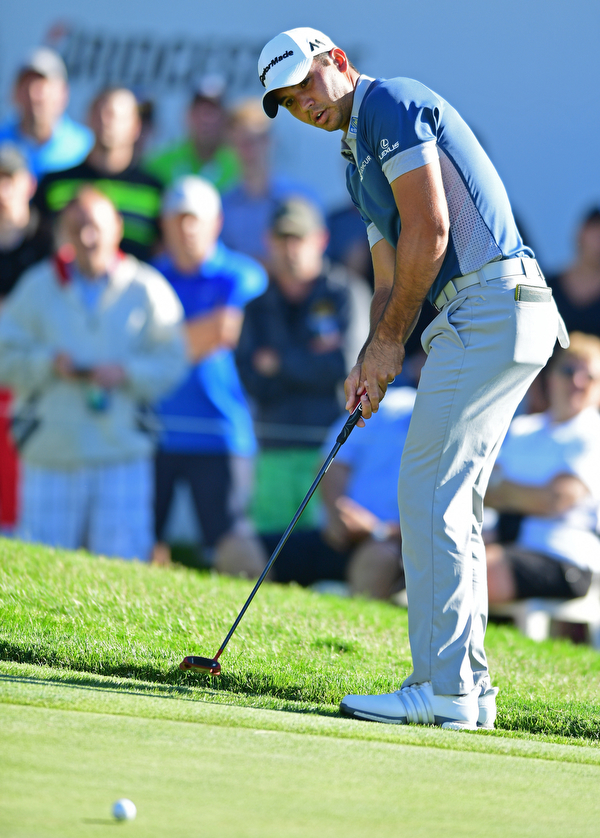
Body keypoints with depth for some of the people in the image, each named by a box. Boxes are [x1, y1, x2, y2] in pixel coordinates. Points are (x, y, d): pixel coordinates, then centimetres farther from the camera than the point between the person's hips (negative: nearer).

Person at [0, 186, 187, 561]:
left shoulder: (147, 288, 5)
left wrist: (124, 373, -13)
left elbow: (171, 362, 3)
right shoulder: (38, 287, 9)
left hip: (123, 452, -1)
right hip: (51, 450, 1)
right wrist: (50, 365, -10)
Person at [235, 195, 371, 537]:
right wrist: (308, 361, -6)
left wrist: (280, 362, 1)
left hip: (330, 447, -4)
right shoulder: (260, 306, 15)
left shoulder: (346, 293, 4)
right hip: (274, 453, 4)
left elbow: (344, 366, -8)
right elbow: (255, 383, 4)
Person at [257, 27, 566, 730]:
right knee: (451, 504, 10)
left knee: (429, 494, -10)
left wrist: (389, 342, -5)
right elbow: (391, 277, 23)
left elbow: (429, 232, -13)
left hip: (489, 302, -10)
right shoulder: (358, 163, 24)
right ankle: (467, 687, 11)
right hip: (484, 321, 10)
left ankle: (443, 688, -11)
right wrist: (371, 364, 7)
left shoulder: (392, 103, -6)